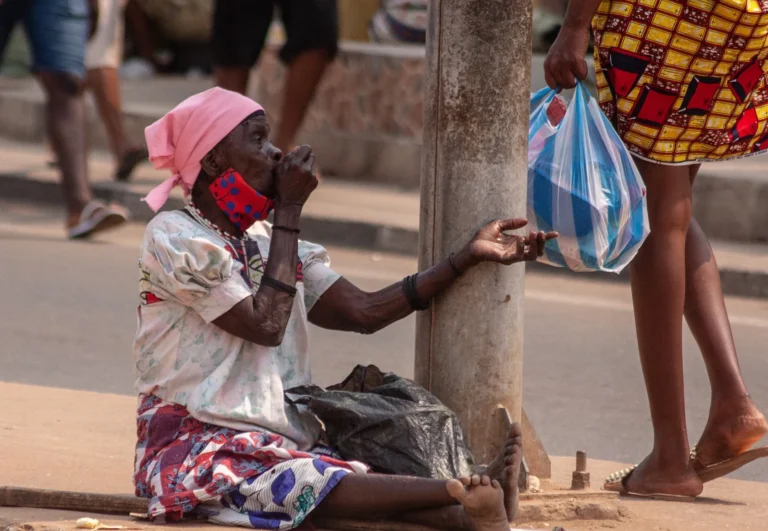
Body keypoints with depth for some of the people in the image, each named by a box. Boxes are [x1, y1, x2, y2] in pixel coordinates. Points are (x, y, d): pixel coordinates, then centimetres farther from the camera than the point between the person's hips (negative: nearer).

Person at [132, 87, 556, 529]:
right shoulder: (175, 238, -6)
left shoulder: (266, 243, 18)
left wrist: (470, 256, 2)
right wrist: (290, 209, -8)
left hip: (276, 446, 7)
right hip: (196, 447, -7)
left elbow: (365, 311, 8)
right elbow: (266, 325, -16)